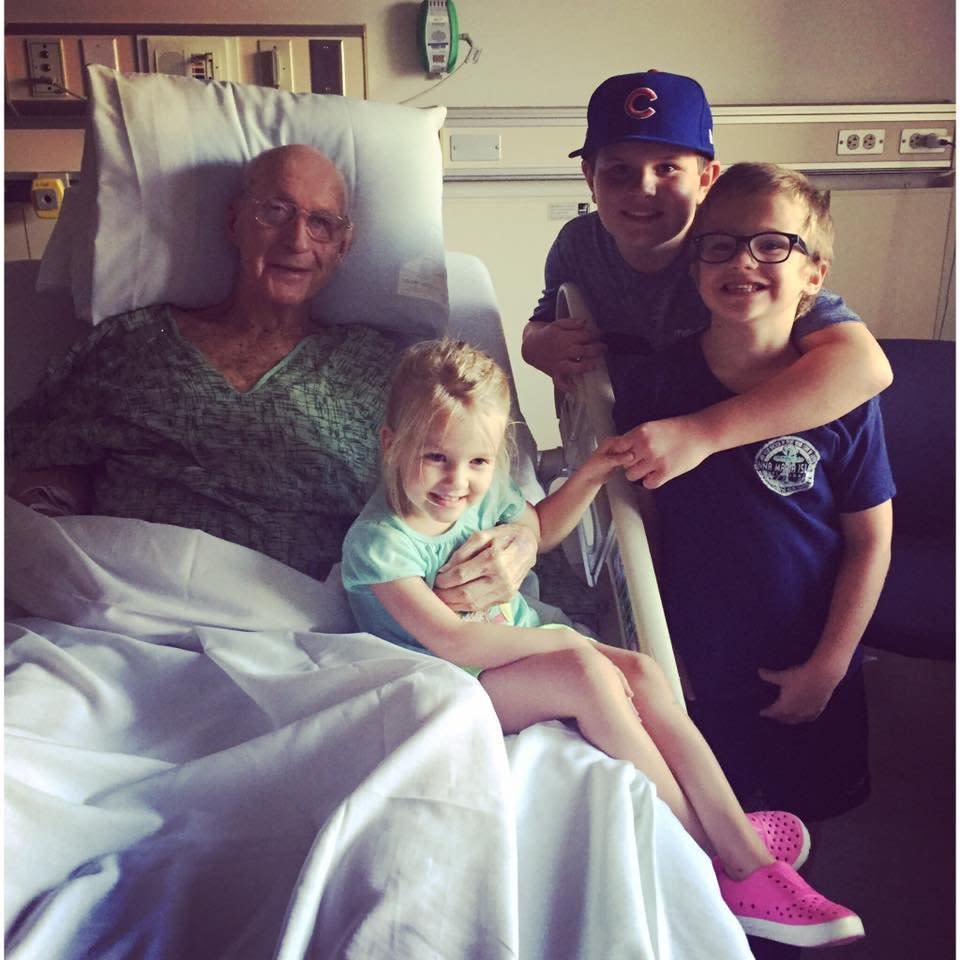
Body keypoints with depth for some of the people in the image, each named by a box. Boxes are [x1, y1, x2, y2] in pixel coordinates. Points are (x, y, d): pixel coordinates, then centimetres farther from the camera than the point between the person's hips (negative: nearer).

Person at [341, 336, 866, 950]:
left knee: (643, 674, -18)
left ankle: (750, 858, -16)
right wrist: (563, 640, -22)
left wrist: (589, 476, 5)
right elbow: (452, 642, -27)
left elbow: (538, 529, 21)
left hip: (521, 646, 7)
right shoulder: (378, 541, -21)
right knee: (589, 672, -30)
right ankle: (710, 861, -18)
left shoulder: (484, 491, -1)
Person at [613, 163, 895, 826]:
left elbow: (871, 542, -9)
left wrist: (828, 666, -9)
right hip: (697, 666, 1)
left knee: (819, 808, 23)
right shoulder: (655, 385, -12)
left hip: (814, 670, 0)